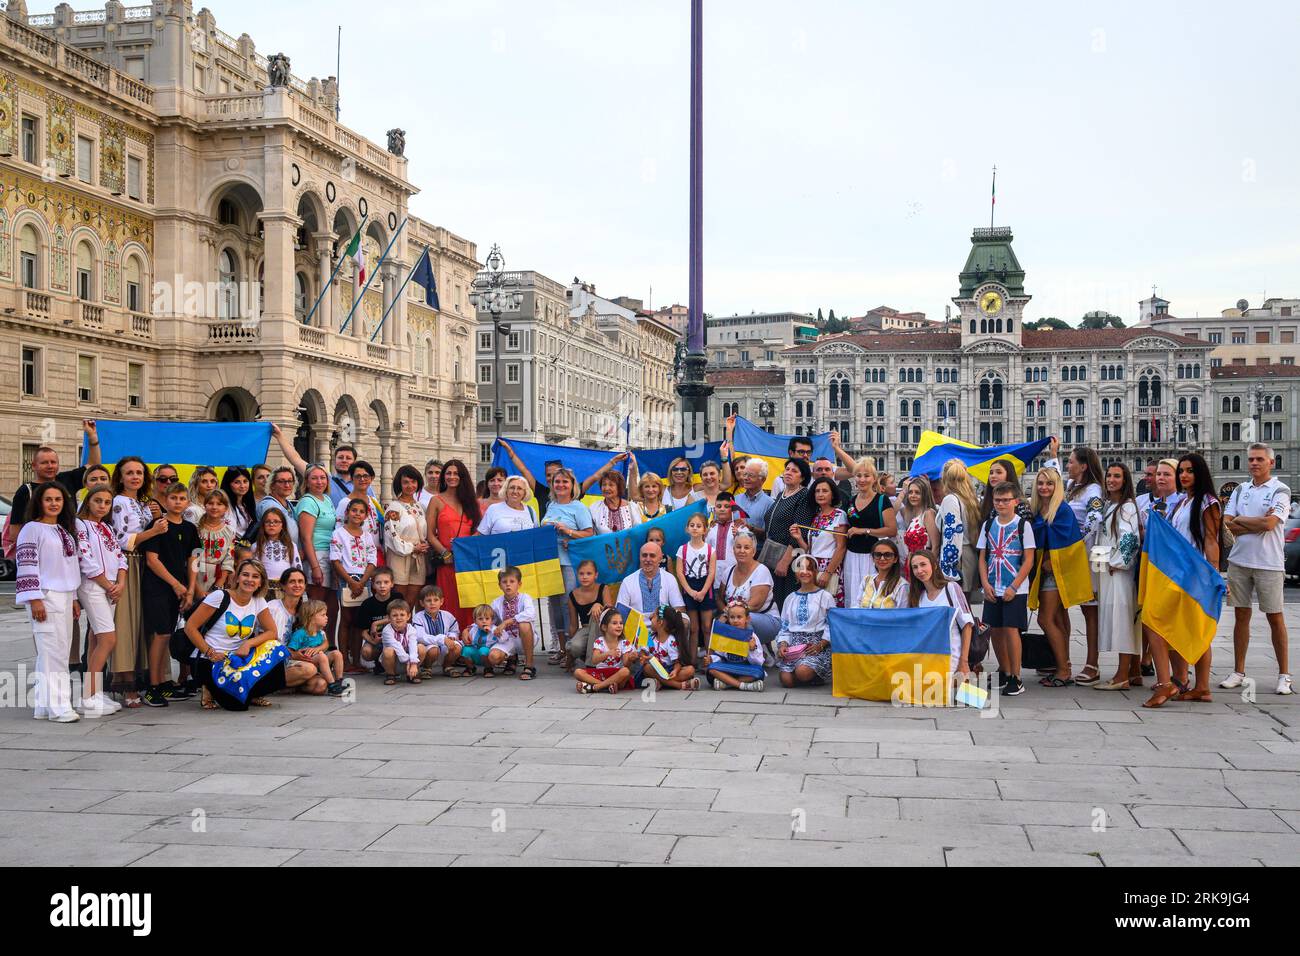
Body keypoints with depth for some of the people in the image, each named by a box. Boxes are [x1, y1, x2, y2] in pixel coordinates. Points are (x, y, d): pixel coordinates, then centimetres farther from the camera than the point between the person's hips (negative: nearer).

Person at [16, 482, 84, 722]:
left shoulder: (65, 531, 18)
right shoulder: (32, 529, -5)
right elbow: (27, 566, -11)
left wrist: (74, 599, 20)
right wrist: (35, 600, -16)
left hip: (64, 596, 8)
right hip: (45, 597, -8)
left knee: (59, 654, 7)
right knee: (53, 653, -11)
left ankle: (45, 706, 11)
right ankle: (57, 707, -12)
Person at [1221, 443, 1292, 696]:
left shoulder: (1280, 491, -4)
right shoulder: (1240, 490, 11)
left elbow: (1269, 524, -18)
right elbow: (1226, 524, 1)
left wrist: (1240, 520, -5)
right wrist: (1258, 522, -10)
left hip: (1269, 564, -4)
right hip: (1239, 561, 4)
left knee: (1275, 618, 1)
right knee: (1241, 616, 8)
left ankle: (1284, 675, 8)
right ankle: (1238, 672, 14)